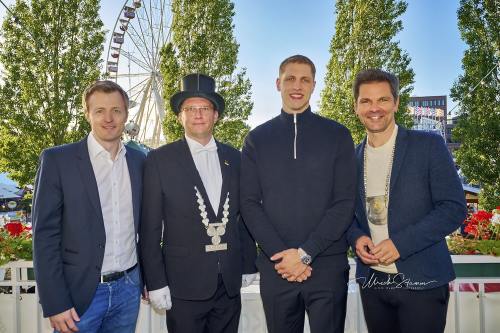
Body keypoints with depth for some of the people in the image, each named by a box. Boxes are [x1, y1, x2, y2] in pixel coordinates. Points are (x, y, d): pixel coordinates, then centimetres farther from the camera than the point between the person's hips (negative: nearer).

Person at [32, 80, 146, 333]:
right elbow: (45, 235, -9)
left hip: (128, 289, 4)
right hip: (79, 293, -3)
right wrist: (55, 303, -11)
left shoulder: (139, 161, 4)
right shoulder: (57, 160, -8)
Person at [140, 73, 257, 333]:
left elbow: (243, 216, 11)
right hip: (184, 284, -3)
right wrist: (155, 282, -6)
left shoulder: (233, 158, 7)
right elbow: (150, 228, -4)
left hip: (230, 282, 3)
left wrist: (248, 265, 10)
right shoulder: (160, 160, -4)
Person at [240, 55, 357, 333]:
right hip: (276, 266, 1)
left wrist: (305, 253, -12)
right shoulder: (257, 139, 6)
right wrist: (280, 254, -11)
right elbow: (250, 203, 1)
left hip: (327, 264, -1)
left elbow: (345, 203, -4)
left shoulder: (337, 135, 3)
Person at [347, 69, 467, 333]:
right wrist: (356, 238, -8)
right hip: (371, 281, 4)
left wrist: (400, 243, -18)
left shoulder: (429, 145, -6)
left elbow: (454, 208, -10)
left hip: (421, 281, -3)